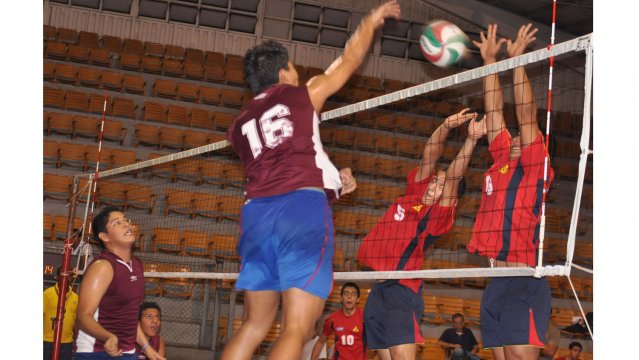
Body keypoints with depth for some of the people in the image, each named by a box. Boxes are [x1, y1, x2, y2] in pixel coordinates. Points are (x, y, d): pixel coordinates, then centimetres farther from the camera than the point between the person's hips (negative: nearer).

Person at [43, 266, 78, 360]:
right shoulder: (47, 293, -3)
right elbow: (41, 315, -2)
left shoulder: (75, 297, 8)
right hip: (47, 341, -3)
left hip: (67, 342, 3)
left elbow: (76, 320, 12)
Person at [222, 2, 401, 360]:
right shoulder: (301, 95, 11)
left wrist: (330, 180, 39)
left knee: (255, 324, 14)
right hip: (302, 209, -5)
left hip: (257, 212, 5)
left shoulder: (241, 124, 23)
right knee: (296, 330, -8)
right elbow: (350, 59, 24)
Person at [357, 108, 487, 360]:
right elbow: (429, 158, 4)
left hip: (401, 291, -7)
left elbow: (453, 177, -17)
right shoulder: (413, 193, 12)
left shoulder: (439, 215, -5)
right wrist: (446, 126, -9)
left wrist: (471, 139, -25)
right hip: (376, 289, 7)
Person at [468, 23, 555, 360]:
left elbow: (526, 113, -6)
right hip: (495, 283, 7)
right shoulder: (502, 163, 18)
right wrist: (490, 59, 21)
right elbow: (495, 113, 19)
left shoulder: (534, 167, 1)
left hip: (523, 283, -7)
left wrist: (517, 59, -3)